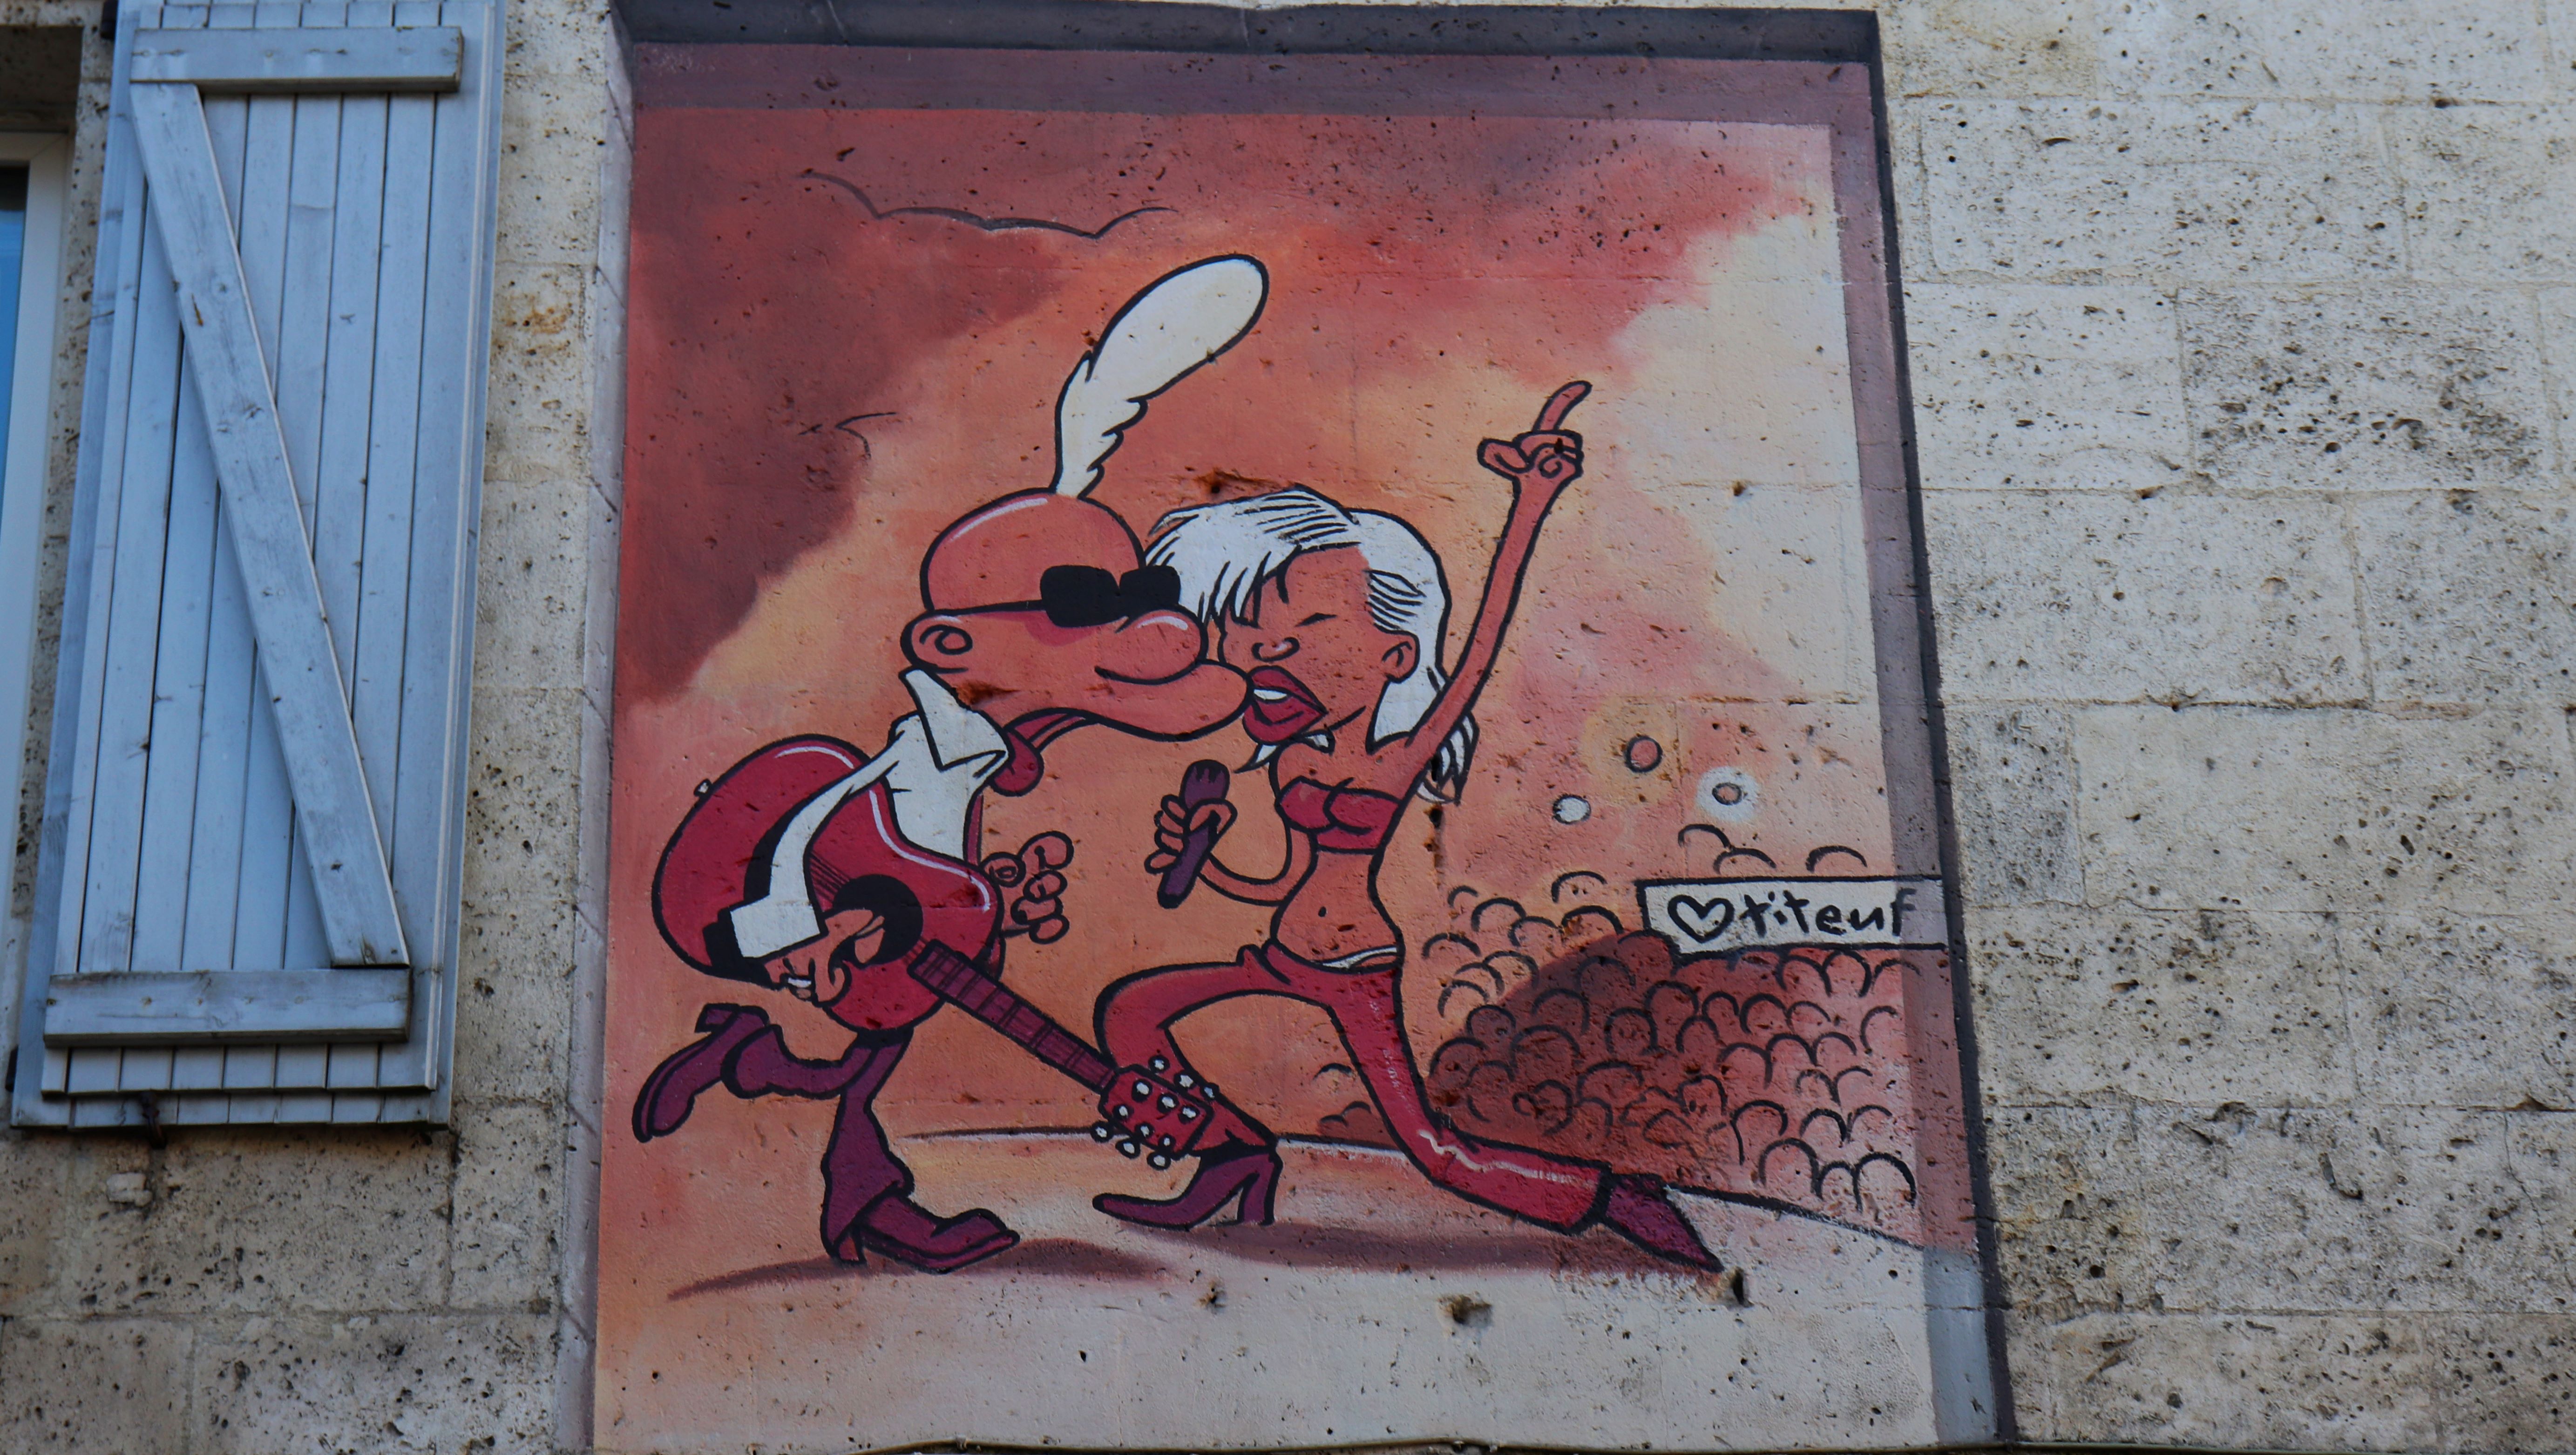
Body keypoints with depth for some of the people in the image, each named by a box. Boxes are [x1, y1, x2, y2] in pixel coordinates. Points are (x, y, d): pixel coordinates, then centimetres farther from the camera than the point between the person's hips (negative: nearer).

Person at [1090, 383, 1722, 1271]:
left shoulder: (1399, 763, -11)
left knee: (1436, 1152, -10)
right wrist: (1198, 862, 4)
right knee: (1127, 1012, 3)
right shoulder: (1295, 765, 6)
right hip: (1287, 958, 7)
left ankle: (1612, 1199, 4)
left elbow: (1480, 648, -19)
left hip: (1360, 974, -6)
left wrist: (1529, 509, -24)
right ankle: (1236, 1153, 16)